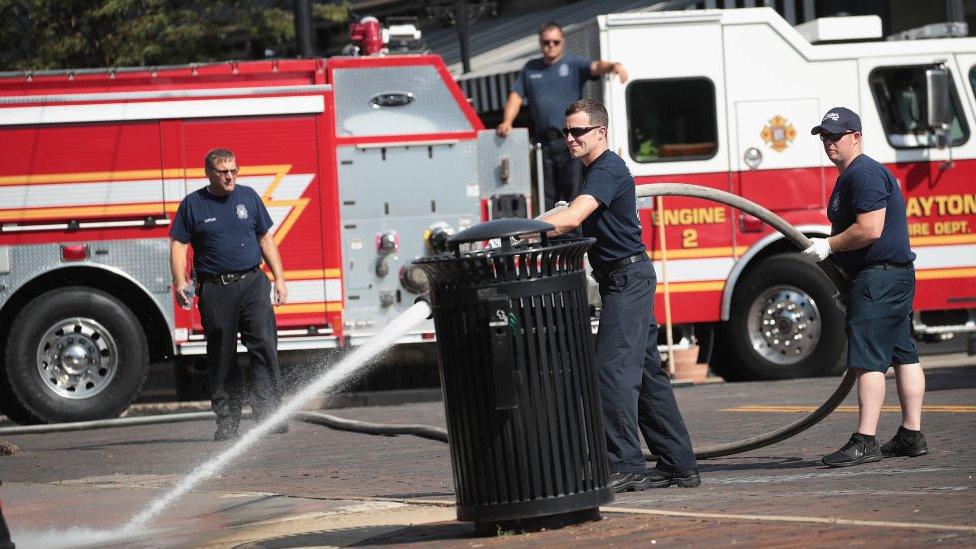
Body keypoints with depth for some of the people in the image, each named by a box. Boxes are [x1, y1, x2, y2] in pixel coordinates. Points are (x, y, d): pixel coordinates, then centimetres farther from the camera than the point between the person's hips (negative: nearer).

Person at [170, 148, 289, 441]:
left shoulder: (248, 197, 11)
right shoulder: (192, 204, 4)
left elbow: (266, 239, 16)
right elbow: (179, 244, 2)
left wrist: (279, 278, 10)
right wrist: (180, 281, -12)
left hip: (253, 283, 1)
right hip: (216, 290, -1)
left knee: (264, 346, -12)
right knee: (222, 357, 2)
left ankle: (268, 411, -12)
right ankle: (226, 421, 8)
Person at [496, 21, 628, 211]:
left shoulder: (573, 65, 5)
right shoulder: (531, 69, 17)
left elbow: (595, 67, -13)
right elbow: (516, 96, 13)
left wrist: (613, 66, -36)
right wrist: (507, 121, -4)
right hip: (543, 142, 3)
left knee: (574, 190, -8)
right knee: (548, 196, 6)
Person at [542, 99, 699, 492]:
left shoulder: (608, 170, -16)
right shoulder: (596, 169, 17)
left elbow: (572, 218, -30)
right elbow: (576, 219, 27)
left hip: (628, 278, -11)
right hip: (624, 280, 11)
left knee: (613, 369, -16)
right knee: (647, 374, 11)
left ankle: (625, 466, -19)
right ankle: (679, 464, 15)